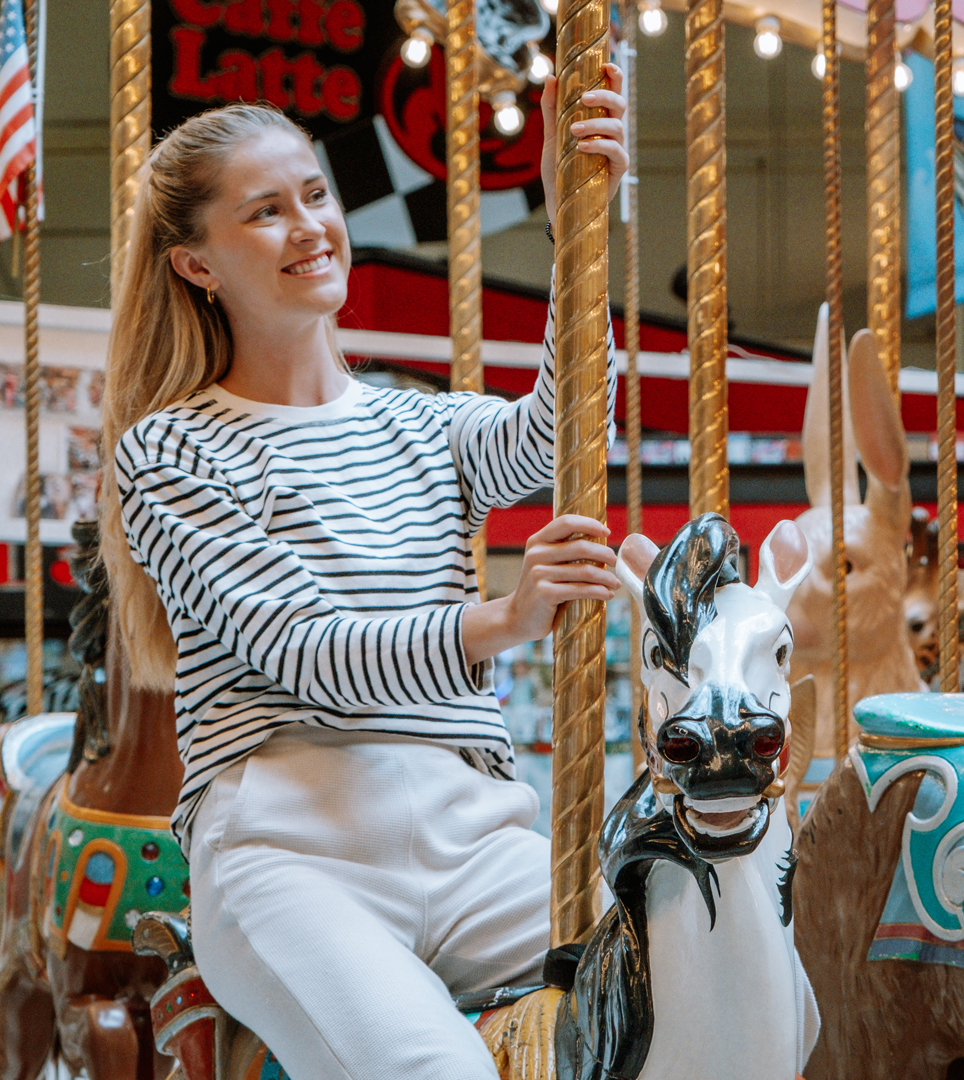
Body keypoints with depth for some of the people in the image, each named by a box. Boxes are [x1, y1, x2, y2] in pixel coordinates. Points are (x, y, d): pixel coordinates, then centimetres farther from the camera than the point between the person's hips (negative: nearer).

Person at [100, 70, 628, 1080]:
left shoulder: (424, 428, 21)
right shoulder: (169, 454, 5)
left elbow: (553, 432, -3)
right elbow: (304, 653, -8)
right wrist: (498, 622, -26)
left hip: (474, 835, 5)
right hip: (291, 851, -4)